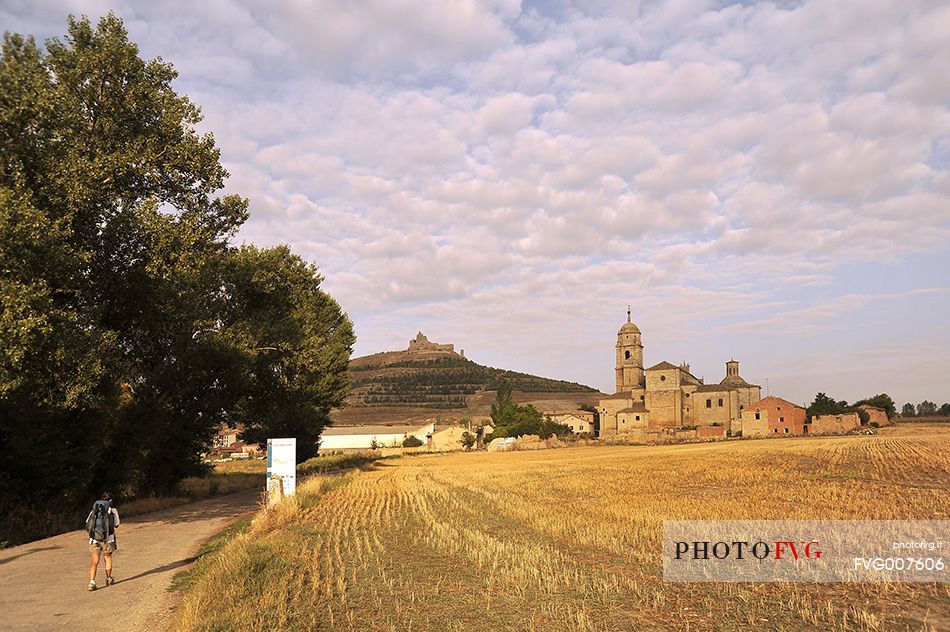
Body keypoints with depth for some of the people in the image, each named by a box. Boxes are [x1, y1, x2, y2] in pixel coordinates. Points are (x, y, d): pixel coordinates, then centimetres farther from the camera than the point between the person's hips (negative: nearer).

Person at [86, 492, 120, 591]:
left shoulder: (95, 509, 3)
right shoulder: (113, 510, -3)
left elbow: (87, 523, 2)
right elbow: (116, 525, 1)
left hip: (94, 539, 1)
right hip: (107, 539, -1)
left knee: (95, 561, 5)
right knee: (108, 558, 17)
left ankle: (92, 582, -7)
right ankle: (109, 579, 30)